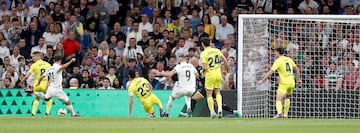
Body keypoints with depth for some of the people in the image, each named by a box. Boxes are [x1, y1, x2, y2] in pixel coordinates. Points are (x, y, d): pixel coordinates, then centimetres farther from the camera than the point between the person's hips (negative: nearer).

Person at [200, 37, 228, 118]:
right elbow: (225, 60, 3)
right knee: (217, 92, 16)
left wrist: (203, 69, 6)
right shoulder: (216, 50, 2)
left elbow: (204, 67, -17)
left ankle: (212, 111, 2)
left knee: (209, 94, 7)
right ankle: (220, 108, -4)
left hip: (209, 75, -4)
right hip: (218, 74, 4)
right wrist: (226, 69, 18)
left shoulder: (203, 54, -11)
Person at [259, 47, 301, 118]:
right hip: (292, 83, 6)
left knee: (278, 100, -13)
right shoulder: (289, 59, 10)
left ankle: (279, 113, -39)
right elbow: (297, 69, 19)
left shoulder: (278, 61, -8)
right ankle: (285, 115, 28)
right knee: (287, 98, 28)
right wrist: (299, 79, 30)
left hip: (284, 83, -6)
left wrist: (262, 80, -6)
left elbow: (270, 72, -13)